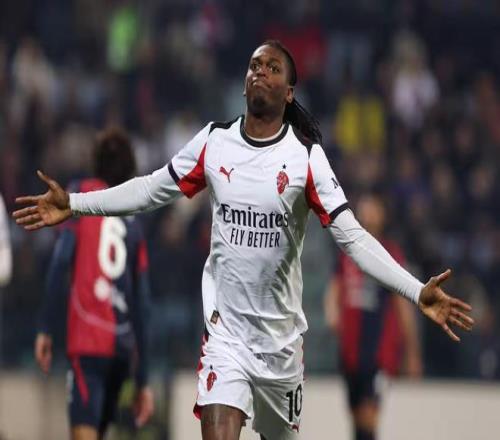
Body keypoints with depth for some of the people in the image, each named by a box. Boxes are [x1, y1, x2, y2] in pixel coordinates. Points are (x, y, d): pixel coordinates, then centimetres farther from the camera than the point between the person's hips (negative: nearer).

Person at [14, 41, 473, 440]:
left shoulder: (306, 156, -8)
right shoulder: (213, 142, -1)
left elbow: (352, 236, -10)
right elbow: (152, 190, 11)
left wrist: (417, 291, -21)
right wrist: (73, 204, 5)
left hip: (281, 335, 0)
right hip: (226, 331, 0)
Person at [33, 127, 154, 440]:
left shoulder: (81, 195, 6)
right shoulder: (133, 224, 16)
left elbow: (61, 261, -8)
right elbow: (142, 304, 14)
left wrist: (46, 329, -7)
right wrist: (143, 380, 17)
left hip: (88, 343, -5)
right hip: (123, 348, 5)